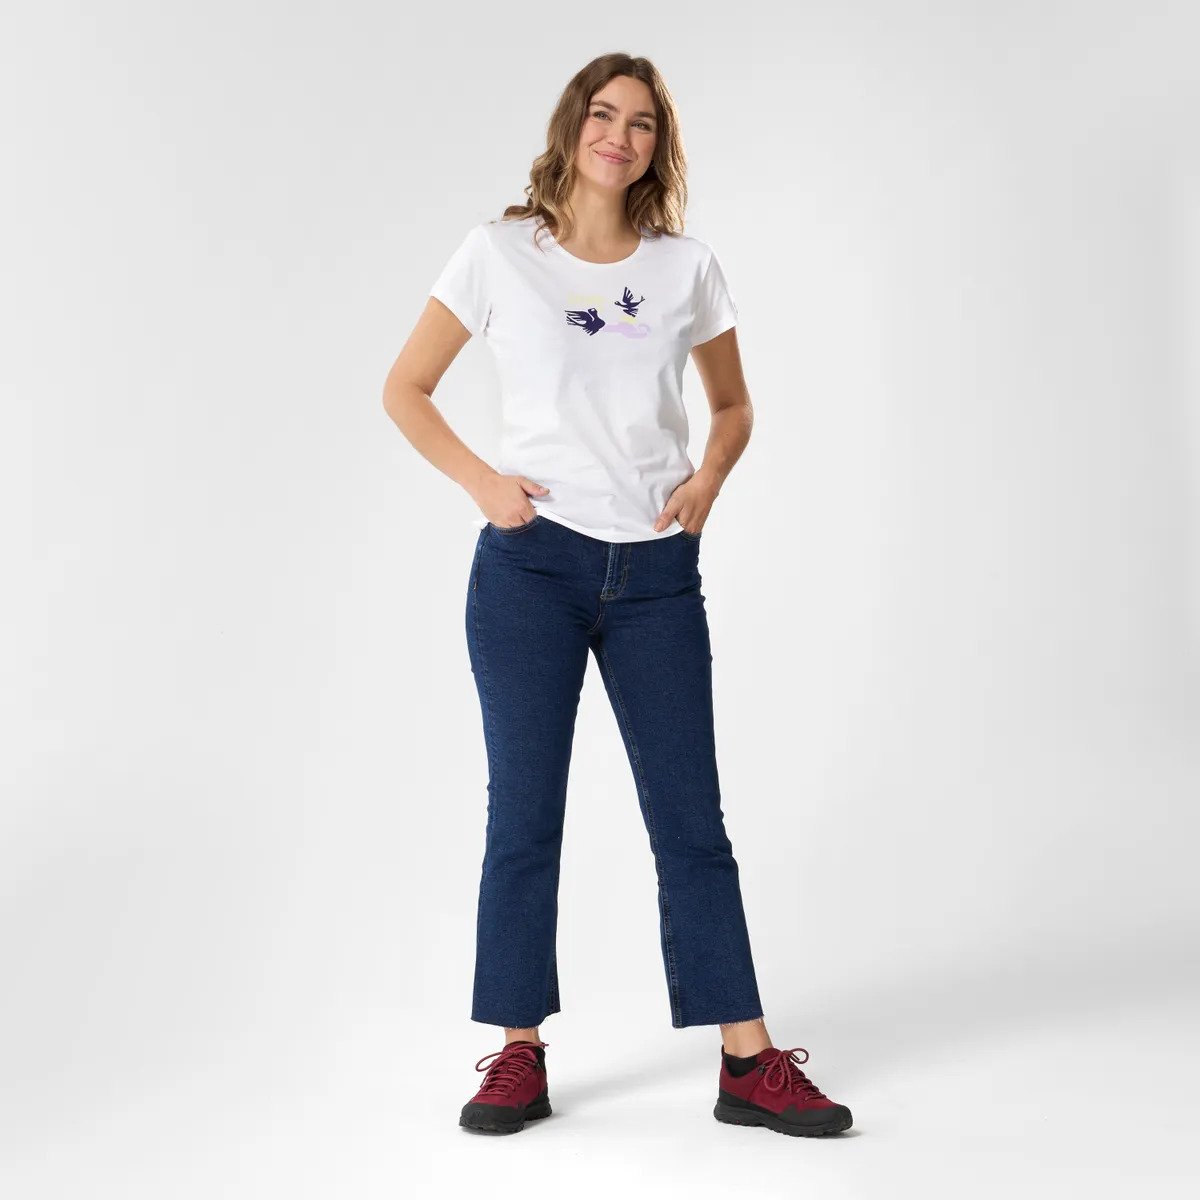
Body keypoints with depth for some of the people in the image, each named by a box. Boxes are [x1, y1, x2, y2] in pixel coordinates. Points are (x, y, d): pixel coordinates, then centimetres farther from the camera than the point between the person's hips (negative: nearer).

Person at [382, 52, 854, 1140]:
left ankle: (749, 1065, 11)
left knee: (692, 816, 4)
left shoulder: (688, 267, 7)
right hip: (531, 562, -1)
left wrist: (707, 481, 0)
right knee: (524, 814, 4)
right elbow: (405, 389, 7)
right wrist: (482, 482, -6)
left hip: (657, 571, 2)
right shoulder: (500, 254, 2)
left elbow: (733, 405, 20)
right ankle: (519, 1056, 17)